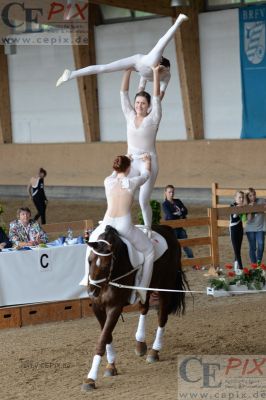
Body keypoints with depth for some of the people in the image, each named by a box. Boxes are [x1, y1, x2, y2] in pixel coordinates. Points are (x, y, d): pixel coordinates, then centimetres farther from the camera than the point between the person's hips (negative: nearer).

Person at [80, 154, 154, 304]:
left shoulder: (108, 181, 9)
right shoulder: (133, 182, 3)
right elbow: (147, 173, 27)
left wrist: (124, 162, 55)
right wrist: (147, 161, 50)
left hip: (106, 227, 3)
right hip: (125, 227, -3)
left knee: (93, 239, 37)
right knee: (149, 249, 18)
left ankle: (87, 277, 42)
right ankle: (143, 289, 11)